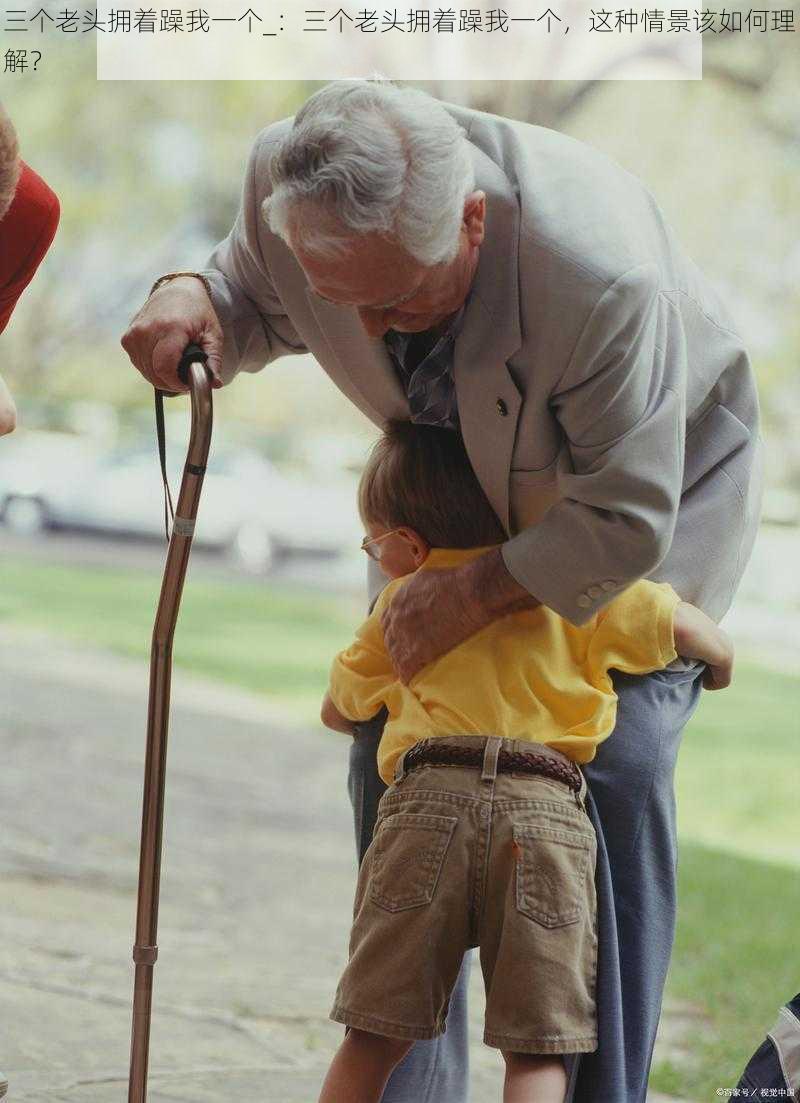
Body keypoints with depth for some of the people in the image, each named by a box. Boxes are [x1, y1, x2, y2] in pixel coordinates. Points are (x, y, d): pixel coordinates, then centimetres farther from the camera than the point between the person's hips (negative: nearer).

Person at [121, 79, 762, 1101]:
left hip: (662, 468, -5)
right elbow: (256, 298, -3)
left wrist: (478, 592, -25)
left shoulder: (601, 270, -43)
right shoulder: (287, 179, -29)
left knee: (616, 764, -18)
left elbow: (630, 517, -30)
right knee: (389, 738, -1)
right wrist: (192, 297, -26)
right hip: (462, 480, 5)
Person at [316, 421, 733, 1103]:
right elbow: (685, 627, 12)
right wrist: (720, 664, 35)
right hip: (548, 811, -1)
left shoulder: (403, 600, 21)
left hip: (428, 798, 1)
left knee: (374, 1038, 6)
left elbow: (337, 713, 34)